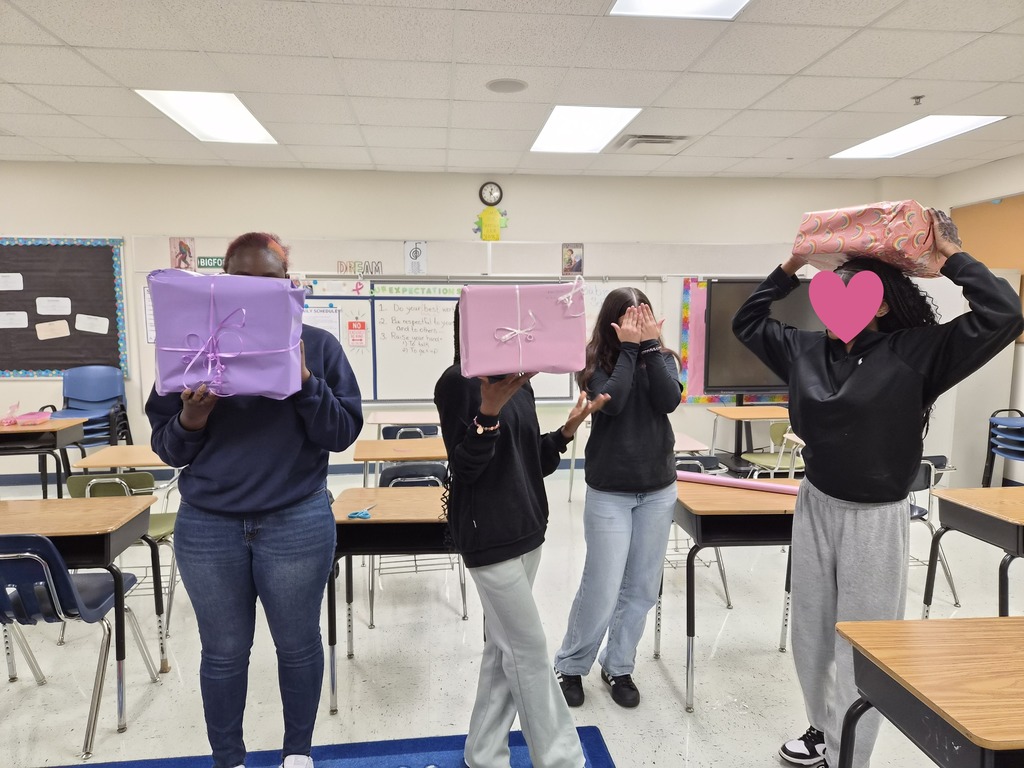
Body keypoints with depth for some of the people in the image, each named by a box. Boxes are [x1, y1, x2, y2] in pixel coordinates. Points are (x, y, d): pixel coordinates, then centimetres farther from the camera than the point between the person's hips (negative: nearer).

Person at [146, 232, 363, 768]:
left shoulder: (318, 346, -2)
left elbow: (344, 433, -7)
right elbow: (165, 446, 4)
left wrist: (304, 380, -20)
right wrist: (189, 421, -18)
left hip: (297, 523, -1)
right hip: (207, 527, 1)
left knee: (298, 644, 14)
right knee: (224, 651, 15)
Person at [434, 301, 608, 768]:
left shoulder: (519, 381, 10)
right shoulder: (458, 382, -13)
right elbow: (463, 466, -16)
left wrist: (567, 430, -2)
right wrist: (488, 413, -30)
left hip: (526, 527, 8)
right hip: (488, 534, -8)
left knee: (504, 648, 15)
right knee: (529, 650, 2)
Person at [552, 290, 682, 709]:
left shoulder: (663, 358, 3)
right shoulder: (595, 362, -6)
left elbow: (669, 400, -15)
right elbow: (612, 402, -24)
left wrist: (650, 346, -15)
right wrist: (628, 348, -18)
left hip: (658, 490, 4)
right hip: (609, 492, -3)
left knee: (642, 587, 11)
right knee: (602, 589, -1)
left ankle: (619, 666, 31)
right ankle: (569, 666, 23)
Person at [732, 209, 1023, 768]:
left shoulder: (917, 351, -12)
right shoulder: (808, 349, 1)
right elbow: (747, 323, 13)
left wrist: (951, 257, -16)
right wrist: (789, 269, 7)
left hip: (875, 517, -5)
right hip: (814, 505, 5)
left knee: (861, 643, 7)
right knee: (810, 631, 18)